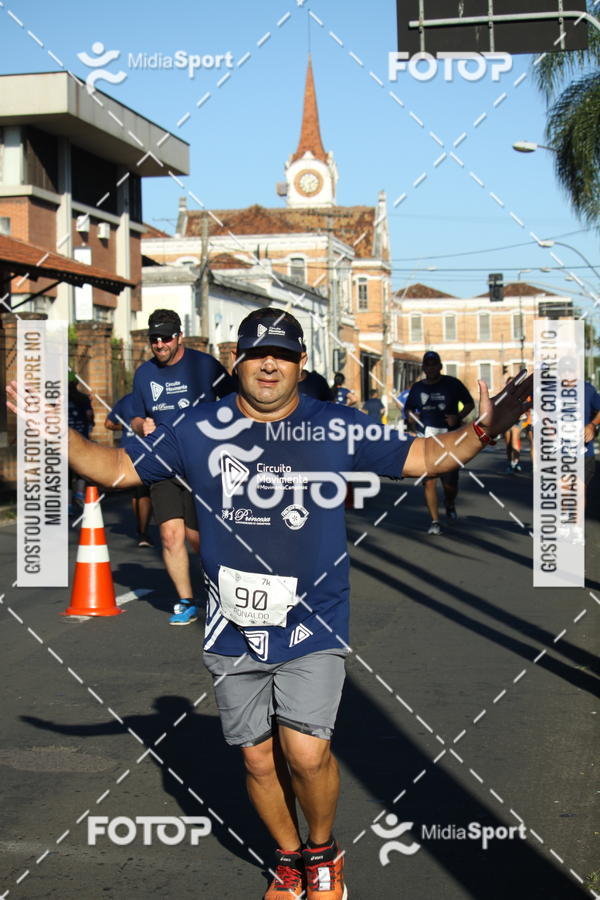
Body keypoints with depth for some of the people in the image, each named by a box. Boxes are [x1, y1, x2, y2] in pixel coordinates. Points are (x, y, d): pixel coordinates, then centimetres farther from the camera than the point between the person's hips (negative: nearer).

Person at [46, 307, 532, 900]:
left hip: (313, 627, -2)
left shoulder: (336, 429, -1)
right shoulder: (197, 431, 0)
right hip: (233, 632, 2)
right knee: (259, 758, 10)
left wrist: (482, 431, -11)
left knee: (306, 752, -13)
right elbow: (116, 468, 6)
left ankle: (323, 852, 17)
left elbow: (422, 457, 4)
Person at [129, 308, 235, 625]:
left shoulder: (204, 364, -3)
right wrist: (142, 426, -4)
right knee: (170, 535, -6)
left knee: (195, 535, -1)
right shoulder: (144, 373, 9)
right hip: (162, 466, 3)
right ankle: (186, 602, 7)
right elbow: (135, 418, 18)